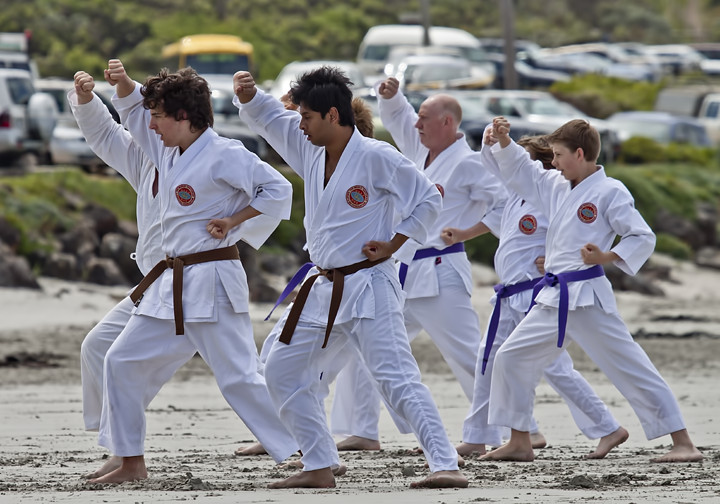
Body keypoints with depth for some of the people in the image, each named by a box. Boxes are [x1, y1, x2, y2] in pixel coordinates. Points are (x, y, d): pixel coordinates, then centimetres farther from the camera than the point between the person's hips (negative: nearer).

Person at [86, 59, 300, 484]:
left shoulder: (223, 155, -14)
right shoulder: (169, 152, 11)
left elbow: (278, 190, -18)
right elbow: (133, 108, 24)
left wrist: (234, 224, -17)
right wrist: (123, 83, 4)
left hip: (212, 285, -9)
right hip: (173, 286, 9)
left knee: (239, 378, -12)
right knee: (124, 361, 11)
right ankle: (131, 463, 19)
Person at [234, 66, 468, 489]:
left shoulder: (376, 157, -14)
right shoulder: (310, 149, 7)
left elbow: (428, 200, -9)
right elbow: (267, 116, 16)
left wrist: (392, 244, -11)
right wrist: (247, 93, -4)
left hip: (369, 286, -9)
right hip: (325, 289, 9)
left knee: (398, 378, -17)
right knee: (284, 373, 11)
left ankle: (446, 465, -21)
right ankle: (320, 467, 17)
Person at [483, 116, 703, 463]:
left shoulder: (610, 192, -10)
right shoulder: (556, 186, 12)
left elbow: (643, 238, -10)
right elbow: (520, 173, 25)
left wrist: (607, 257, -24)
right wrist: (503, 141, 9)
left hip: (587, 297, -8)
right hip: (553, 299, 8)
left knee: (629, 366, -10)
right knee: (511, 358, 9)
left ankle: (683, 443, -8)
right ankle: (519, 443, 18)